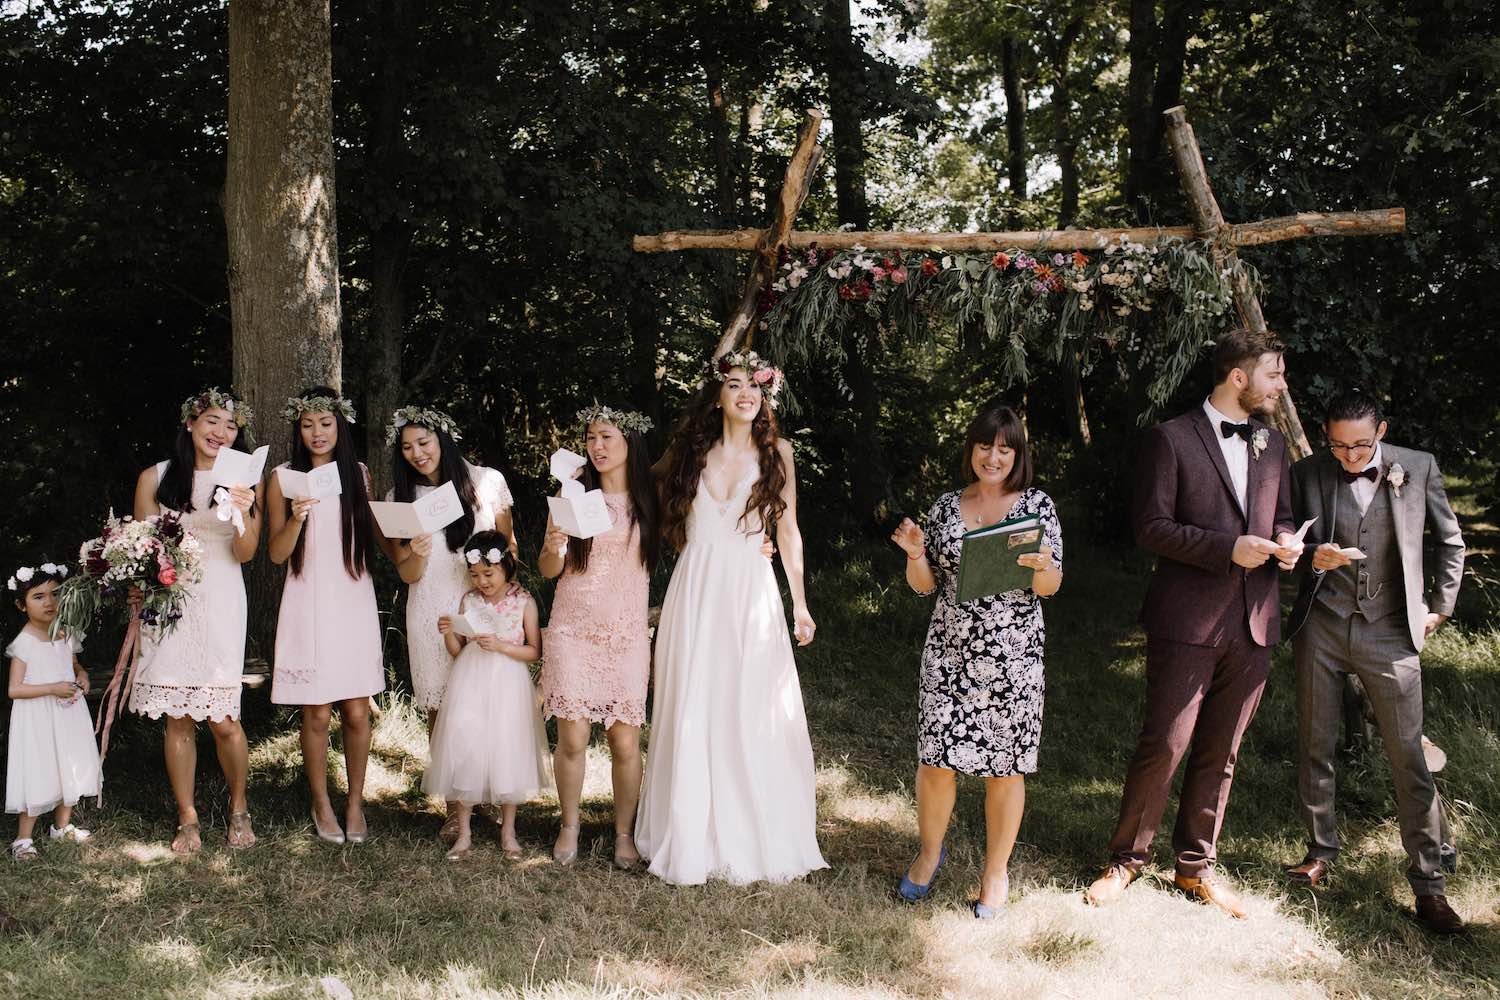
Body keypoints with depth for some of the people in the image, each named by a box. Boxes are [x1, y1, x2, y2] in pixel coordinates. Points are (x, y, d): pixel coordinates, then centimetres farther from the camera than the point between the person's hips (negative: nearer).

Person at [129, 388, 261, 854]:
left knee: (223, 719, -5)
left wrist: (243, 514, -21)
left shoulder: (241, 480, 5)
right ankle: (187, 819, 14)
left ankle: (239, 809, 16)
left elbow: (246, 553, -2)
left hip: (219, 604, -1)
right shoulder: (155, 478, 5)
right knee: (178, 719, 2)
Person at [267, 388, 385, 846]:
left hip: (353, 603, 2)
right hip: (309, 606, -2)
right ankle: (321, 805, 17)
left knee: (357, 711, 2)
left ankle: (355, 802, 18)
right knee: (317, 715, 0)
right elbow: (277, 553, -3)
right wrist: (296, 518, -21)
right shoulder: (284, 479, 0)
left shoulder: (359, 474, 8)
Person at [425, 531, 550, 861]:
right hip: (470, 685, 2)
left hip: (507, 685, -2)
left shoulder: (523, 602, -3)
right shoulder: (468, 601, 5)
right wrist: (449, 634, -10)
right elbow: (458, 652, 10)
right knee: (464, 749, -1)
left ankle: (508, 830, 19)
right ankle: (463, 832, 11)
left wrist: (500, 645, -17)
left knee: (507, 750, 2)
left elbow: (535, 651, -4)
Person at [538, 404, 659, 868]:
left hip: (627, 634, 0)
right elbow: (548, 569, 3)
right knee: (572, 738, -3)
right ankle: (569, 827, 16)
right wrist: (553, 547, -17)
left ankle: (624, 833, 14)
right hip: (573, 632, 0)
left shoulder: (650, 499, 5)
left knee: (625, 743, -1)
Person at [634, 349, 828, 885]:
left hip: (752, 595, -1)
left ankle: (759, 840, 12)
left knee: (755, 716, -1)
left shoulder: (776, 453, 5)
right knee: (693, 716, 3)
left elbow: (788, 532, 8)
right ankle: (693, 839, 14)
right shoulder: (693, 453, 7)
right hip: (696, 593, 1)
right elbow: (671, 524, 15)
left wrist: (800, 603, 6)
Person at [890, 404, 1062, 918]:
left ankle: (997, 871, 21)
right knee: (935, 760, 3)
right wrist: (915, 553, -11)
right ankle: (930, 851, 28)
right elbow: (924, 584, 9)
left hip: (1012, 657, -2)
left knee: (1004, 766, 5)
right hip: (949, 652, 2)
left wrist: (1042, 565, -23)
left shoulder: (1037, 505, 0)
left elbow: (1050, 587, -1)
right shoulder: (945, 507, 7)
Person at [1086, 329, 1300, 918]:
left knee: (1219, 753, 12)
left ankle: (1195, 865, 25)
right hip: (1188, 621, -6)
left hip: (1252, 625, 6)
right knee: (1164, 746, -4)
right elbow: (1151, 528, -10)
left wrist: (1285, 541, -2)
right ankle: (1126, 858, 13)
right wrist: (1228, 547, -19)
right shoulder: (1171, 439, -6)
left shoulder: (1271, 444, 14)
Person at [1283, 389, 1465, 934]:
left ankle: (1428, 885, 4)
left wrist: (1439, 607, 8)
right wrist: (1312, 559, -14)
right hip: (1321, 627, 2)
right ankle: (1321, 852, 27)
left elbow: (1449, 541, 12)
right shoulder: (1307, 473, 0)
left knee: (1409, 760, -3)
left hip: (1390, 633, -1)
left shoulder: (1418, 468, 0)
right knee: (1315, 748, 9)